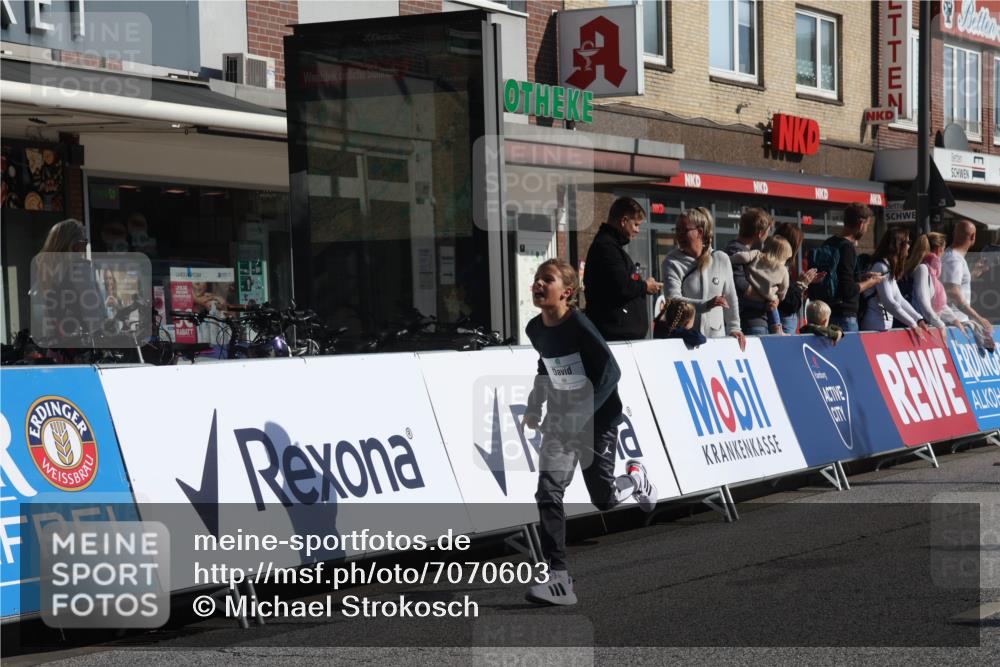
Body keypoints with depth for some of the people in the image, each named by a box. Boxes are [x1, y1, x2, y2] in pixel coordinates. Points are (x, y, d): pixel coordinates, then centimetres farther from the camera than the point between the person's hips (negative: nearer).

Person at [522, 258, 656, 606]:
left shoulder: (579, 326, -21)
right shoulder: (535, 329, -1)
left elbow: (611, 372, -24)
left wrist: (581, 415, -30)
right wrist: (535, 406, 11)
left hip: (598, 419, -5)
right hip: (560, 419, 5)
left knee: (603, 499, 4)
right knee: (548, 493, -12)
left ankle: (635, 479, 40)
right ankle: (558, 580, -12)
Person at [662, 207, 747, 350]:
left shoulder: (721, 259, 7)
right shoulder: (672, 263, -1)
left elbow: (731, 298, 14)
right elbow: (673, 299, -15)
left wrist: (734, 328, 8)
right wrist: (706, 305, -27)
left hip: (716, 337, 2)